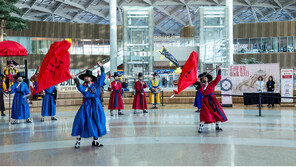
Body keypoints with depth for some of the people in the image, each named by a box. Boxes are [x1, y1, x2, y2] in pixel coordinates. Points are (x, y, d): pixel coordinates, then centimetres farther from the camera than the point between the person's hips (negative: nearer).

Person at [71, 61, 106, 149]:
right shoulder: (83, 87, 5)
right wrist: (75, 79, -32)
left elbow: (102, 77, 9)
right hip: (86, 105, -1)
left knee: (96, 122, 6)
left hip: (96, 105, 2)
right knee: (80, 120, -12)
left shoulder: (96, 85, 9)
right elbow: (80, 88, -18)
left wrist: (101, 67, 5)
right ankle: (78, 140, -2)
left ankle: (95, 141, 20)